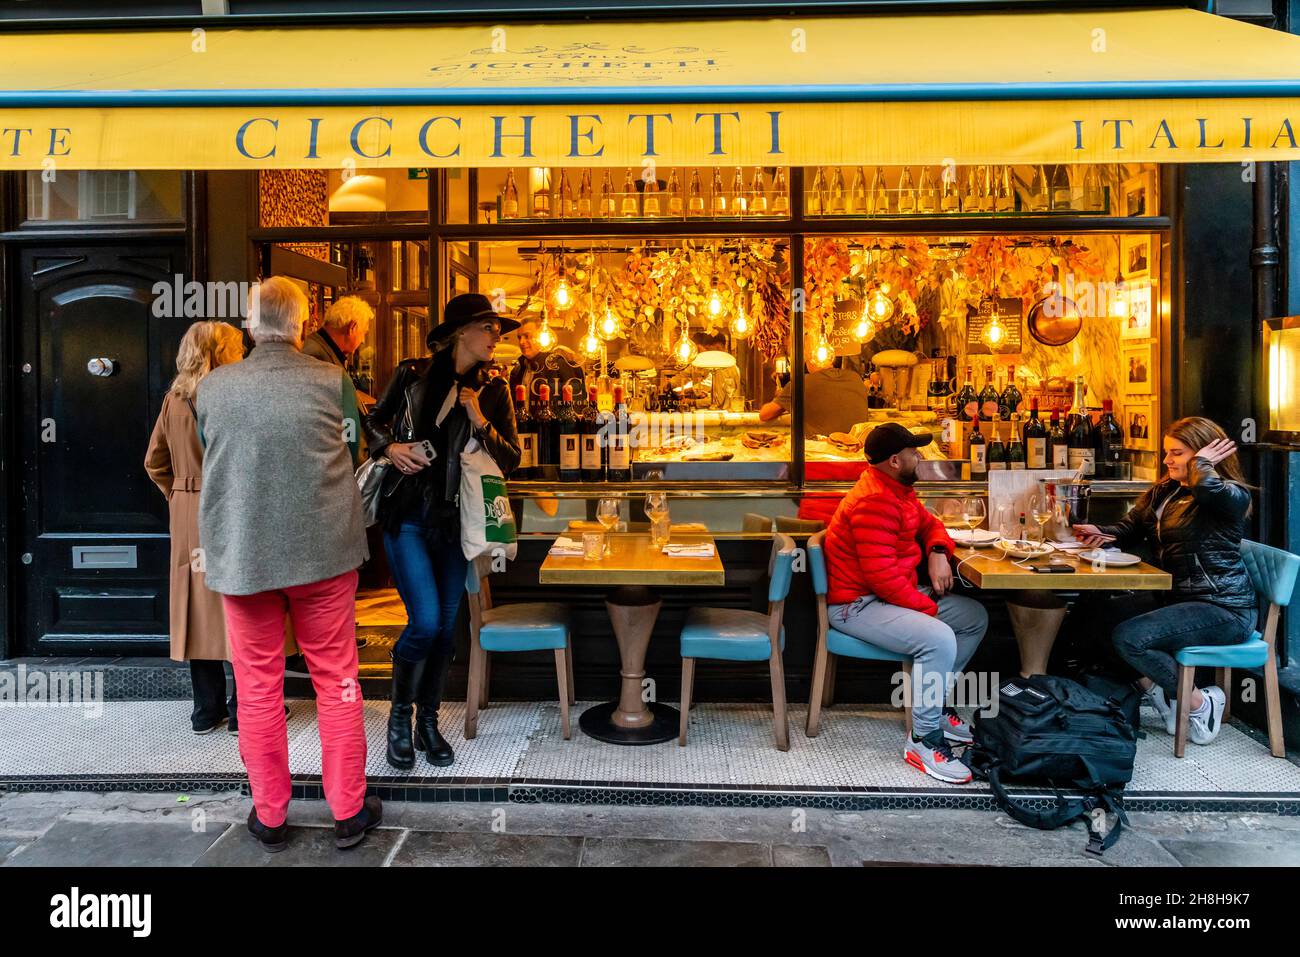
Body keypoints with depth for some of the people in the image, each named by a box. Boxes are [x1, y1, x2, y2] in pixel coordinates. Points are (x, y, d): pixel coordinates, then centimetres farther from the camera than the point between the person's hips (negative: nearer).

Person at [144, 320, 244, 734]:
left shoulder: (173, 399, 6)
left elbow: (155, 461, 11)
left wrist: (179, 496, 18)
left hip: (187, 514, 6)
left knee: (199, 605, 11)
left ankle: (207, 709, 20)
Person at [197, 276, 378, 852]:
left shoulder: (211, 388, -2)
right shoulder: (333, 382, -8)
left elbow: (211, 460, 13)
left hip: (241, 558, 1)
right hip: (323, 552, -1)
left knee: (258, 688, 12)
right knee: (336, 681, 10)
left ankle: (269, 815, 26)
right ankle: (348, 811, 20)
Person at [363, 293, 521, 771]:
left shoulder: (493, 390, 5)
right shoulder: (413, 374, -1)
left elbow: (510, 459, 3)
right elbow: (373, 421, 12)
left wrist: (481, 423, -12)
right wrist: (390, 448, -8)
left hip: (455, 518, 3)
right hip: (408, 514, -3)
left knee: (445, 627, 7)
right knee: (426, 621, -13)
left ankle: (428, 724, 26)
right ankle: (400, 716, 14)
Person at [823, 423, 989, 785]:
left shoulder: (898, 491, 9)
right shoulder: (874, 502, -24)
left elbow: (929, 523, 23)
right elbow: (881, 576, -28)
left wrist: (938, 552, -1)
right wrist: (928, 608, -17)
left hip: (893, 593, 11)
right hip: (858, 604, -11)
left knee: (975, 616, 11)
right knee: (939, 638, -31)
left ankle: (934, 704, 17)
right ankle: (924, 740, -15)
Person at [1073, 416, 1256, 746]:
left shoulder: (1233, 496, -11)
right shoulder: (1163, 491, 13)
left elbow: (1208, 489, -36)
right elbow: (1130, 528, 12)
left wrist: (1201, 464, -15)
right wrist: (1100, 532, -9)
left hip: (1223, 608, -8)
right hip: (1173, 595, 8)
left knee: (1127, 638, -25)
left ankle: (1200, 702, -1)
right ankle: (1155, 689, 8)